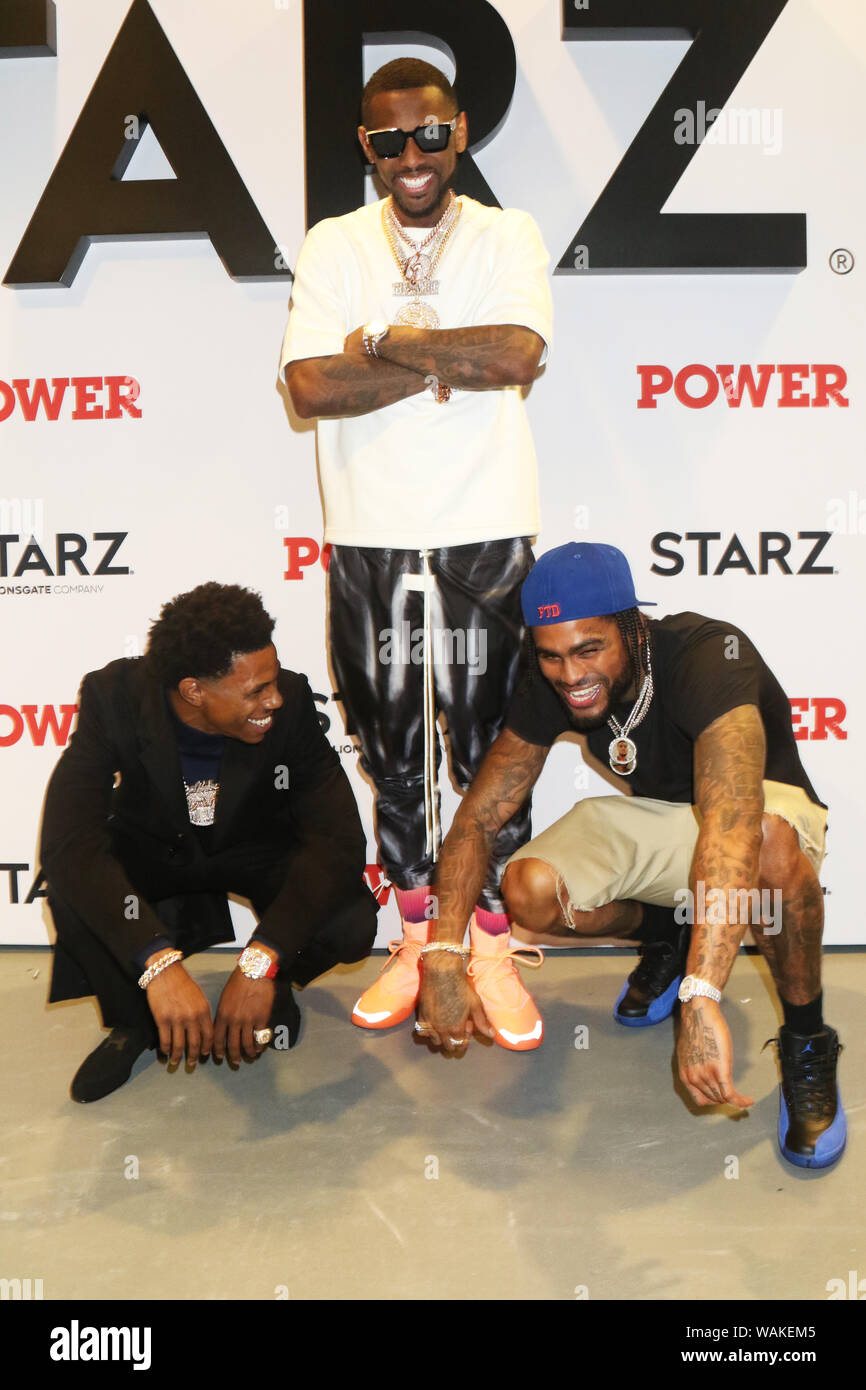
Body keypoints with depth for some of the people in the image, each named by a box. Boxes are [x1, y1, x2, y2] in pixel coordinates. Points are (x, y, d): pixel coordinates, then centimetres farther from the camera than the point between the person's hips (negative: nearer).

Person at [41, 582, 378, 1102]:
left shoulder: (289, 700, -28)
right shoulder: (115, 695, -29)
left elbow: (339, 838, -33)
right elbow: (69, 841, -40)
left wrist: (260, 962, -45)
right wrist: (158, 962, -51)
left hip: (254, 850, 0)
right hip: (149, 850, 1)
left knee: (350, 922, -28)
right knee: (72, 884, -31)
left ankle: (272, 984, 8)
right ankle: (134, 1020, -1)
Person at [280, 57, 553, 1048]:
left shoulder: (508, 236, 4)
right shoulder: (333, 245, 5)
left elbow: (521, 353, -16)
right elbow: (312, 385, -10)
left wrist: (386, 342, -11)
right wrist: (448, 360, -12)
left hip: (487, 529, -1)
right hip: (370, 532, 2)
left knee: (490, 743, 5)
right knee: (392, 745, 10)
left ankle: (491, 948, 20)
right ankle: (413, 940, 26)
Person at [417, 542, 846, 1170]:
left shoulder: (710, 655, -36)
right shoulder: (551, 683, -18)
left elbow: (731, 818, -51)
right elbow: (477, 817, -15)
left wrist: (701, 999, -61)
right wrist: (443, 956, -30)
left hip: (764, 803, -5)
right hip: (655, 815, 5)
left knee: (771, 846, -41)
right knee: (529, 891, -22)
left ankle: (808, 1044, -14)